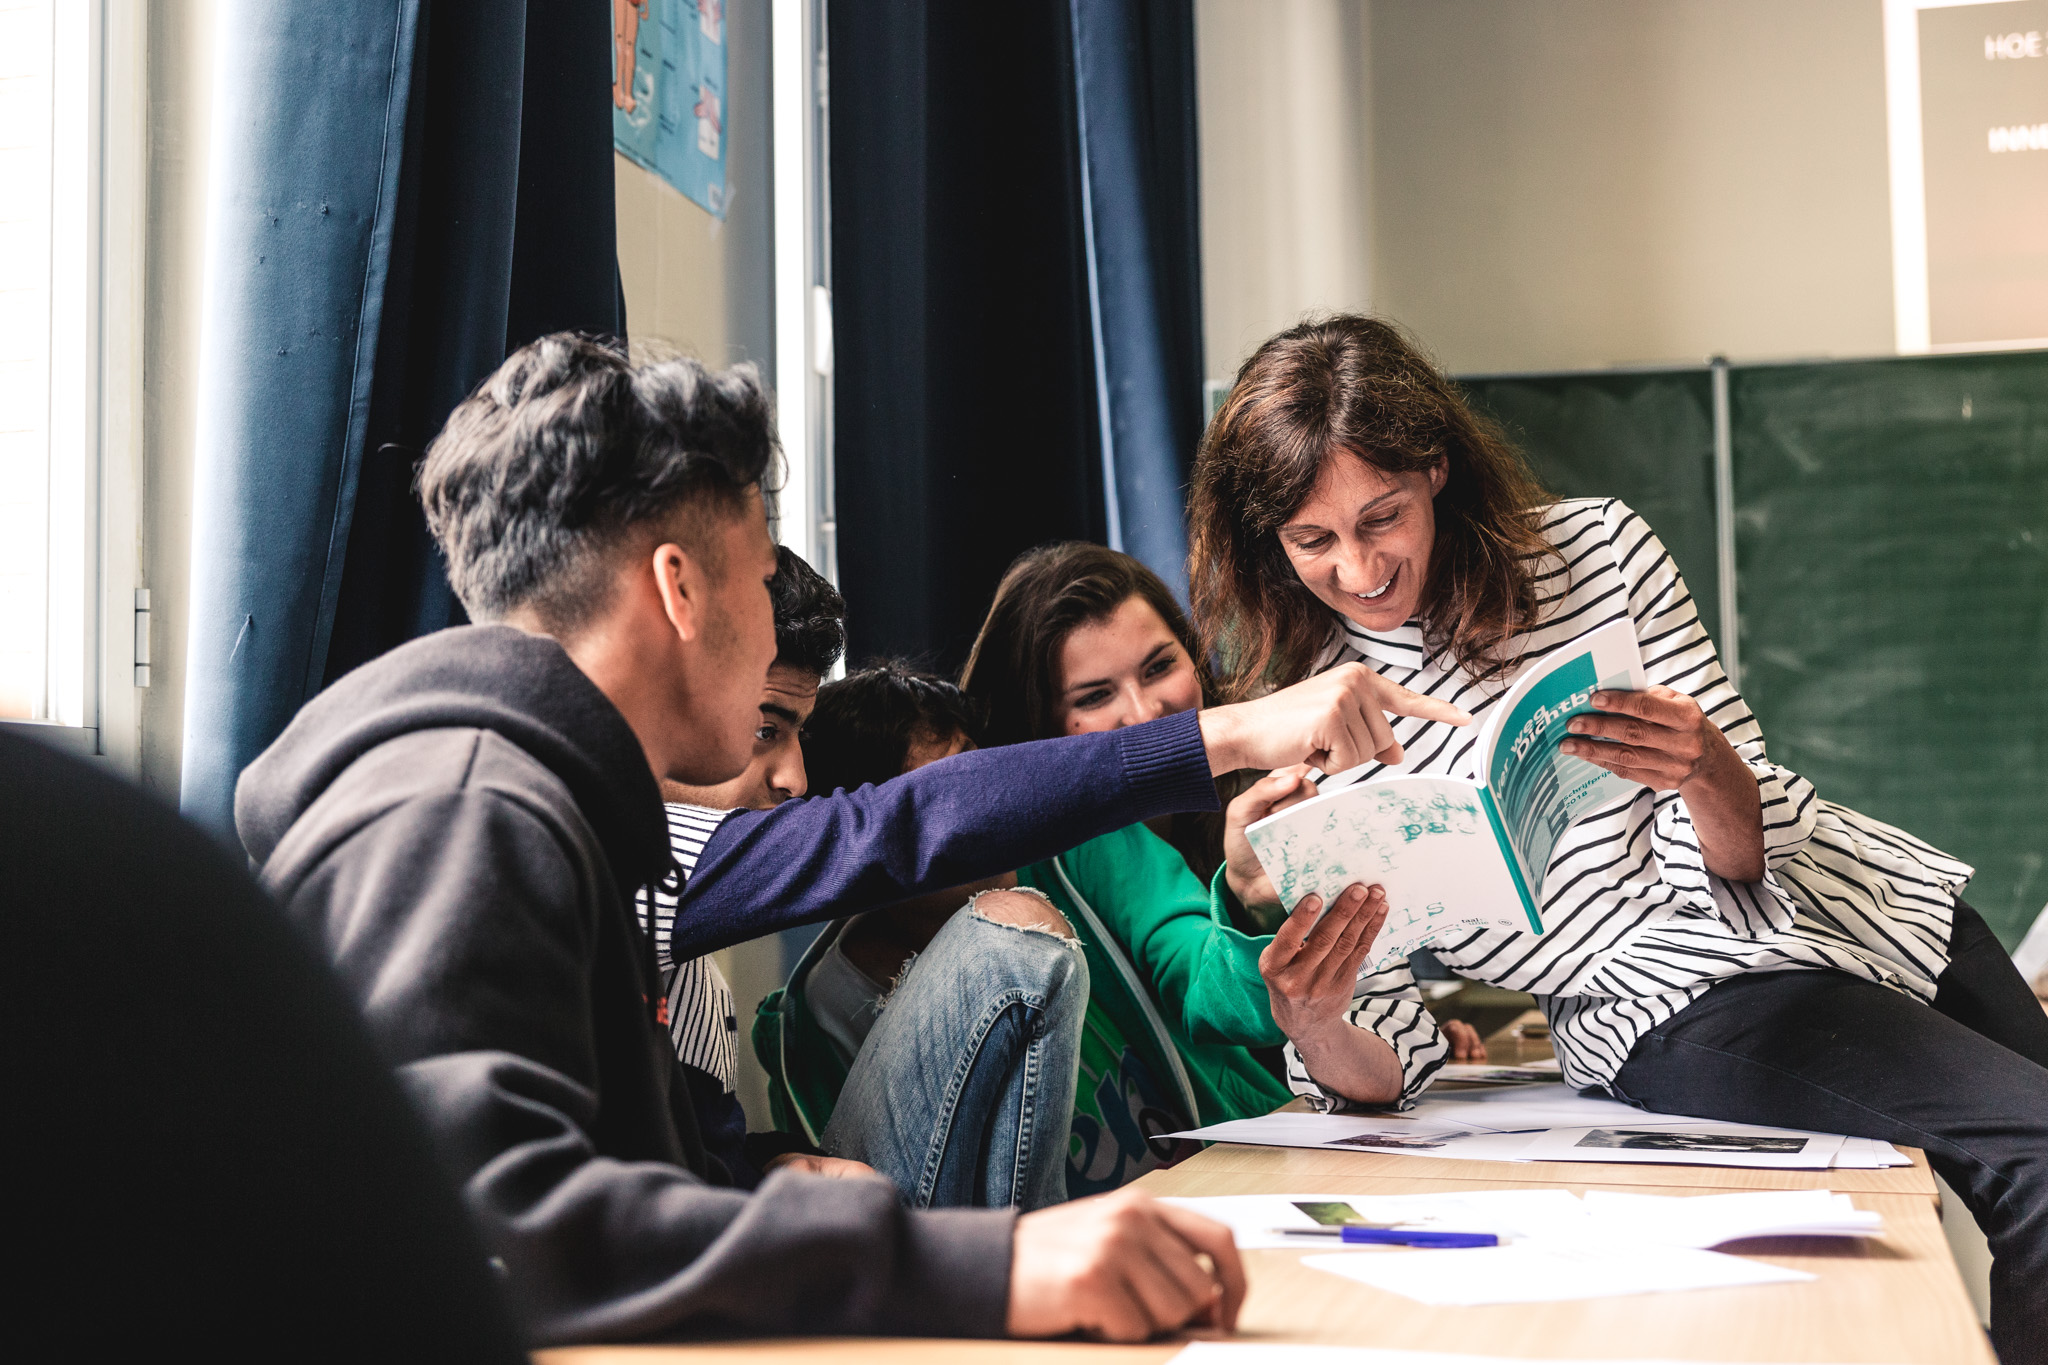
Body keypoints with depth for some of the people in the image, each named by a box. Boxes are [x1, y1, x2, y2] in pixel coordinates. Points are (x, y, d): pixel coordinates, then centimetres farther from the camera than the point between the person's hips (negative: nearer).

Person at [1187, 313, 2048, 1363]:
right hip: (1679, 997, -4)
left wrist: (1710, 775, -30)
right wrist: (1315, 1025, -34)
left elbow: (1745, 852, -6)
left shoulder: (1596, 547, -2)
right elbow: (1382, 1066, -10)